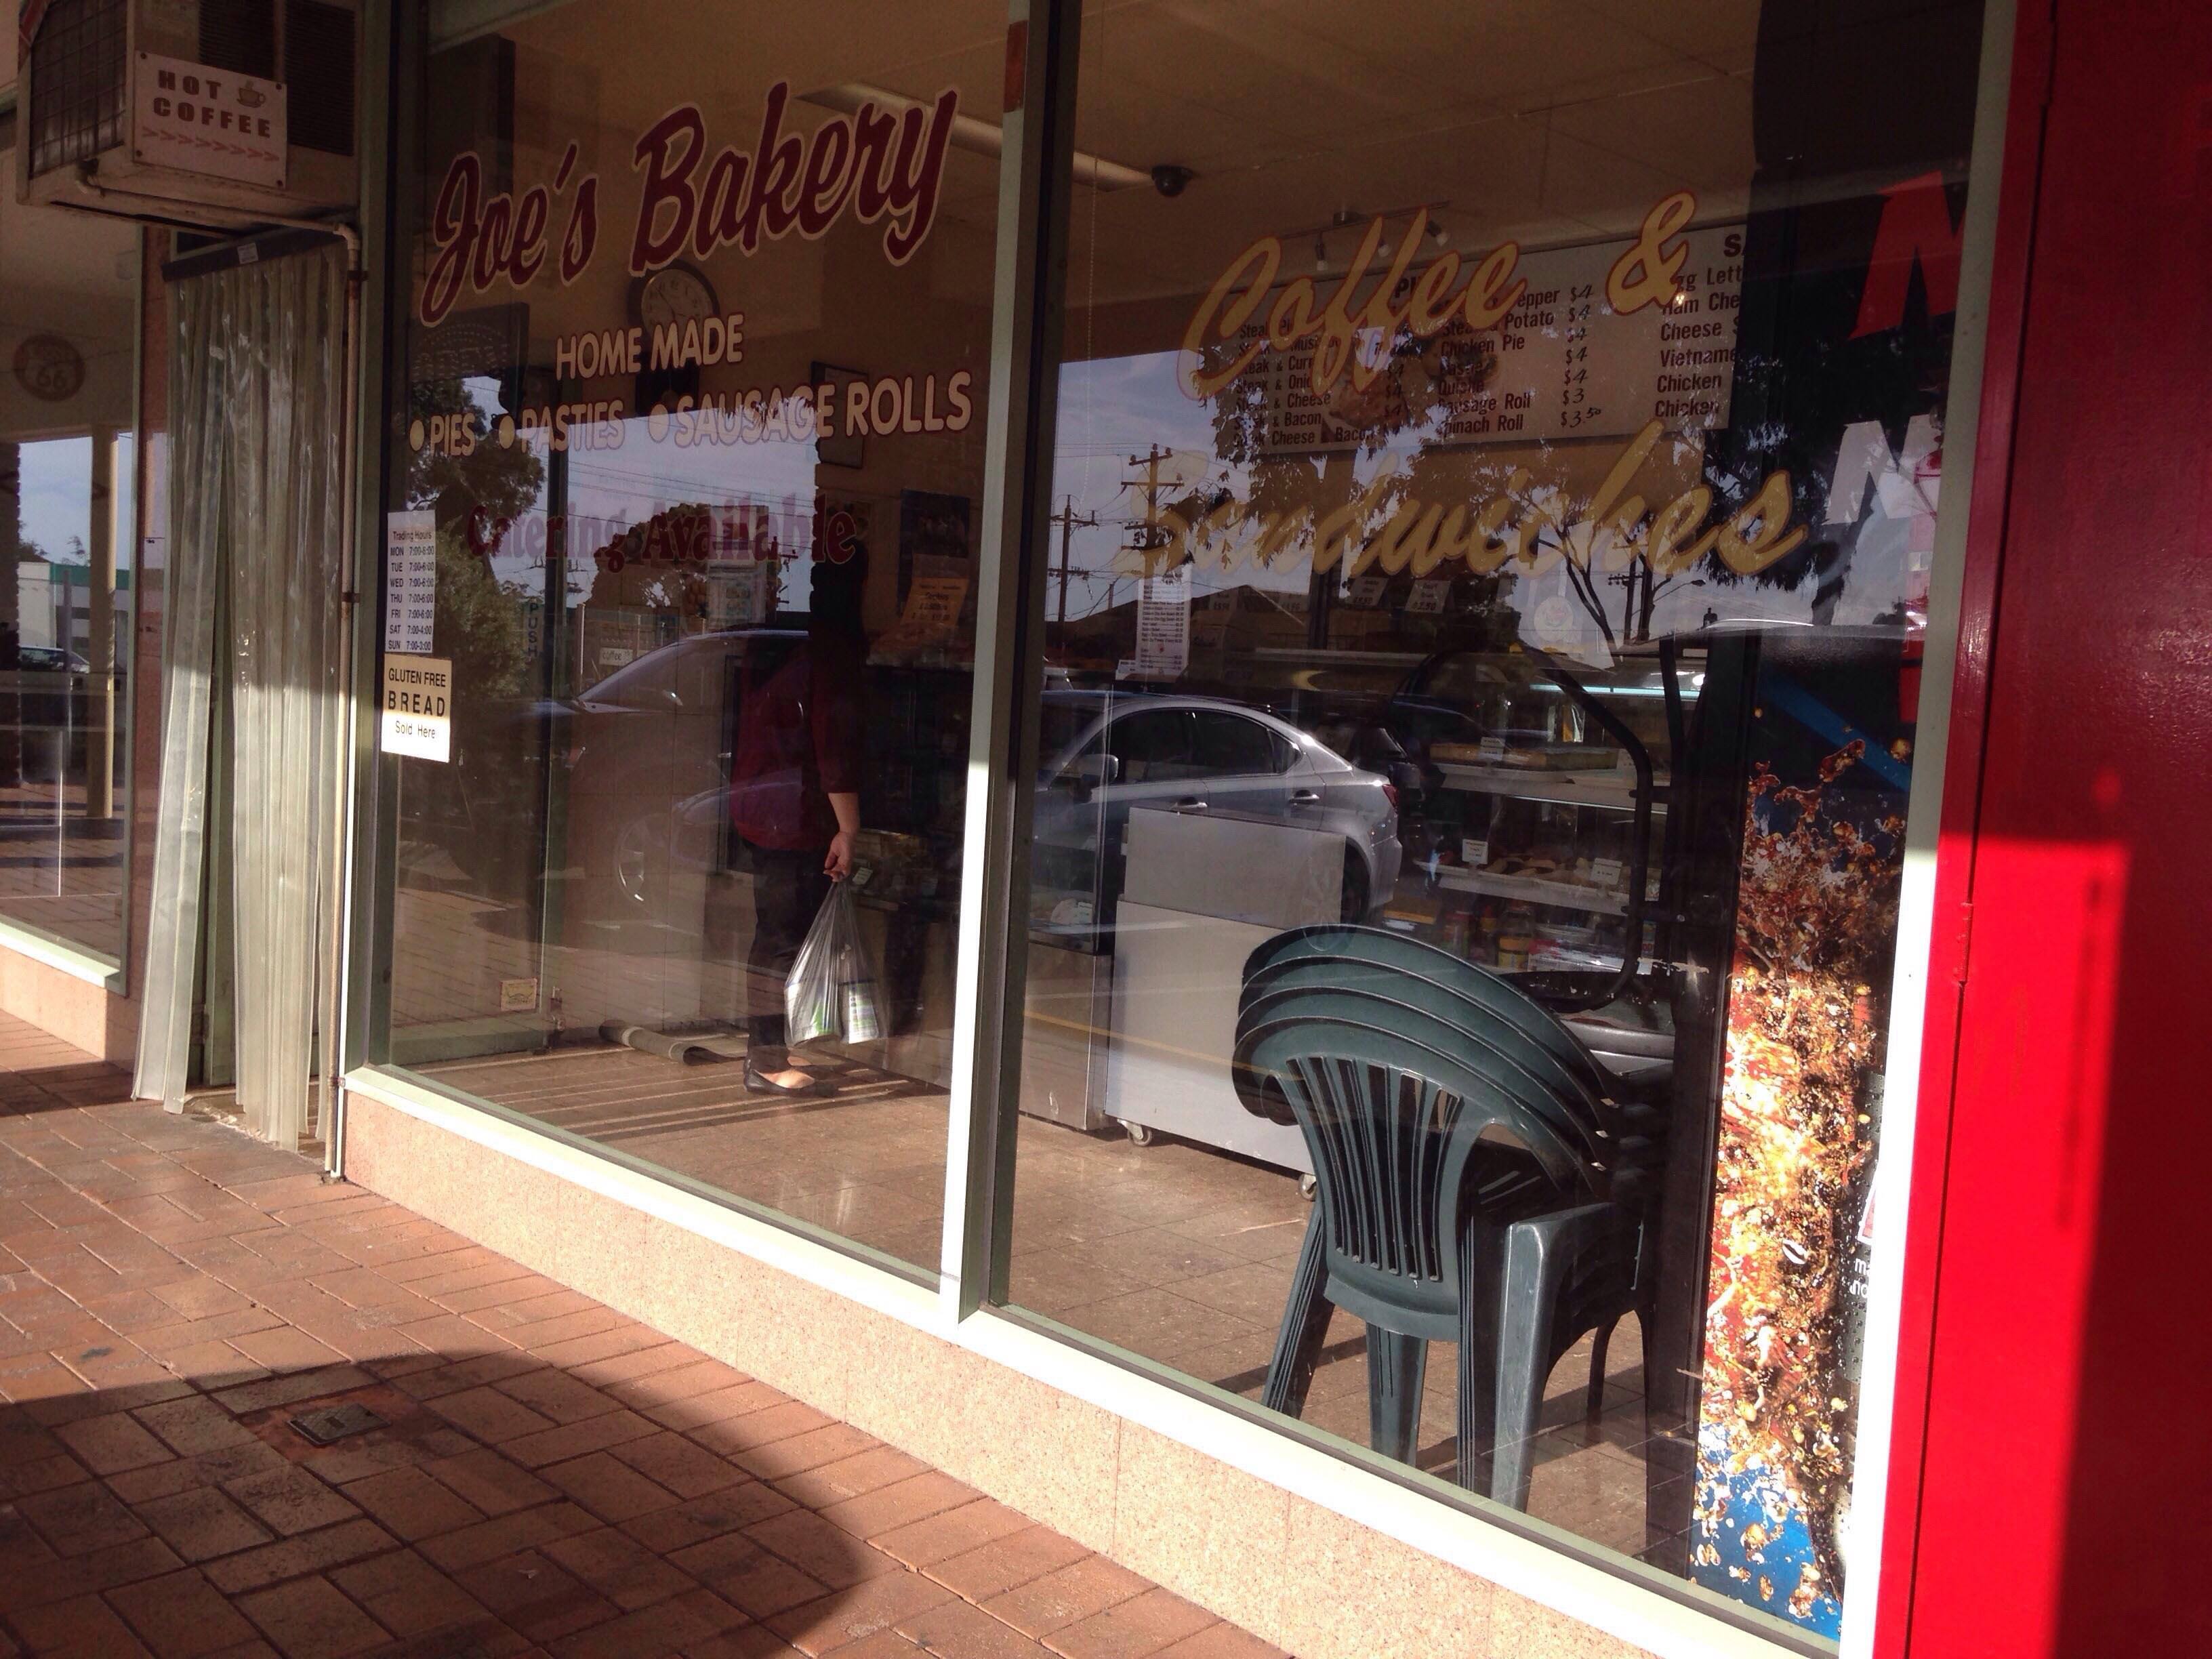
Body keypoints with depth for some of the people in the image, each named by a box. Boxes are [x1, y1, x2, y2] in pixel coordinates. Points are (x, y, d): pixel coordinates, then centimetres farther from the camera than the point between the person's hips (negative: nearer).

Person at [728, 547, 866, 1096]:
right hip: (796, 817, -8)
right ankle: (766, 1063, 6)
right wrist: (848, 829, -13)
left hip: (752, 801, 8)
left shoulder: (771, 637, 11)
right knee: (785, 941, -1)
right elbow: (836, 745, -17)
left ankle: (766, 1051, 23)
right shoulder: (833, 644, -14)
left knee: (773, 935, 16)